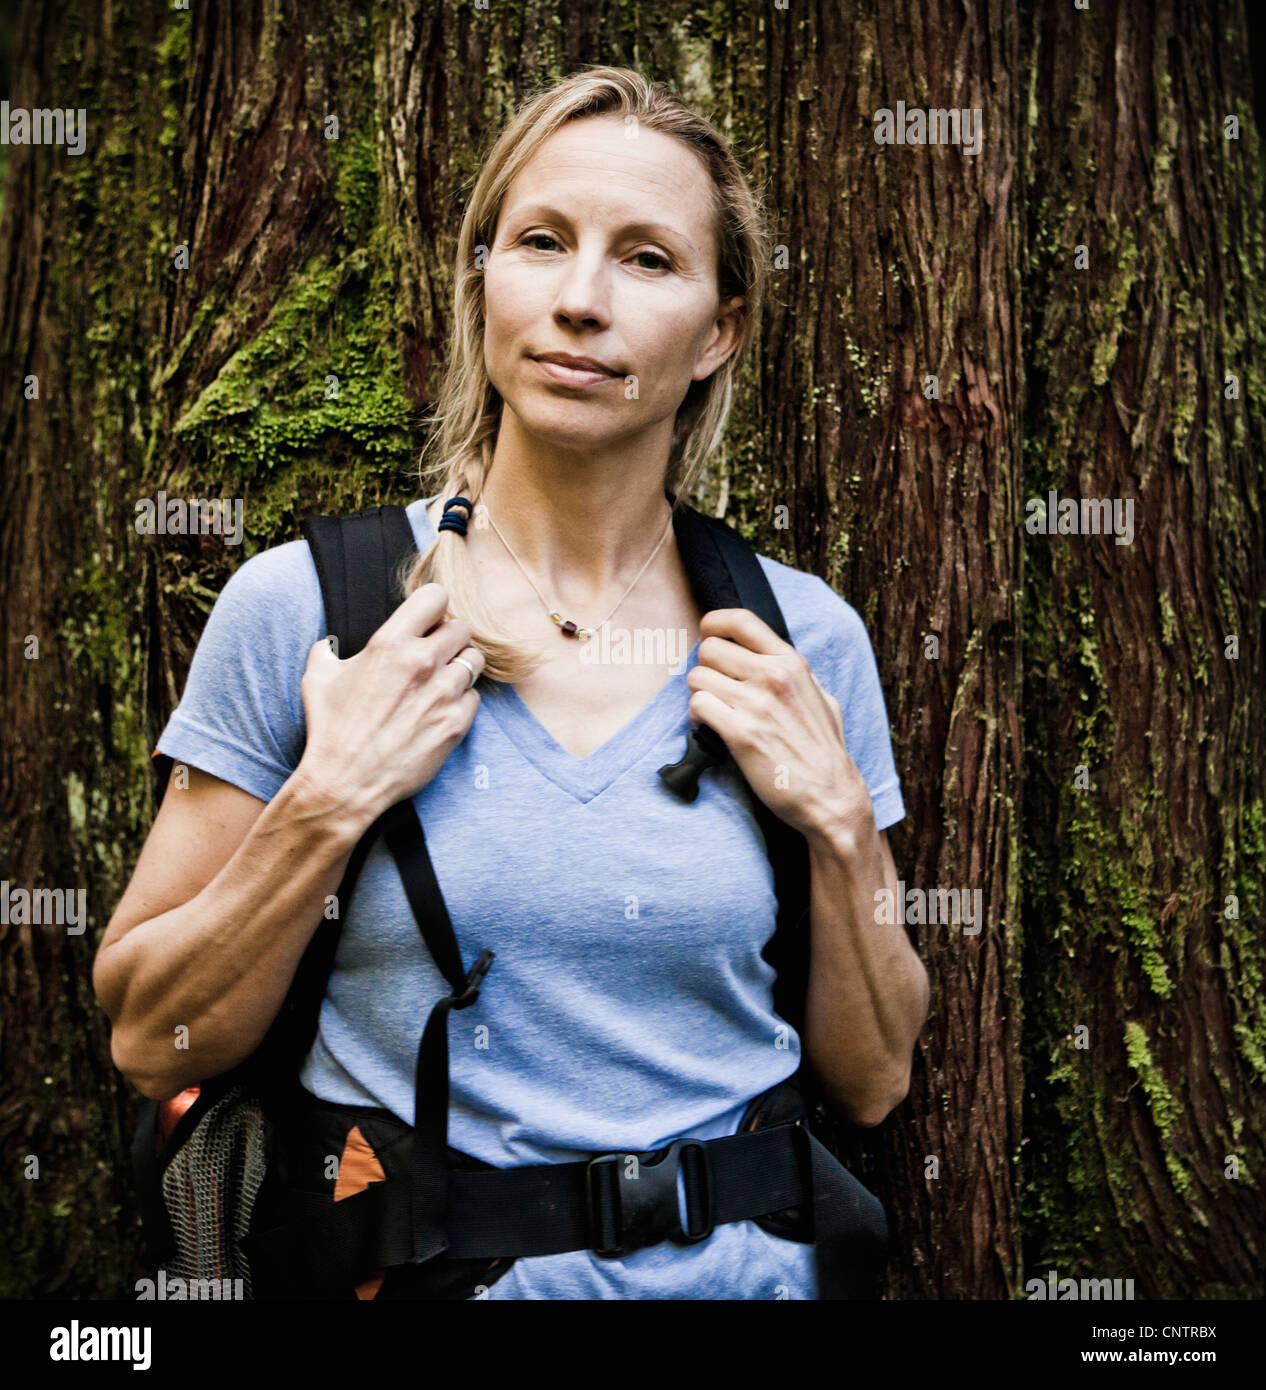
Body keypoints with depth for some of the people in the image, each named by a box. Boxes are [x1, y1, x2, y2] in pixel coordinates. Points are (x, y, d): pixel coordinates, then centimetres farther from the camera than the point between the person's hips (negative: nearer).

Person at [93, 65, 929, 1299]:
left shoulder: (804, 640, -6)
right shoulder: (299, 606, -11)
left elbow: (872, 1083, 0)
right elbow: (150, 1045, -8)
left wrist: (836, 819, -14)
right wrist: (329, 804, -20)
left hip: (739, 1262, 2)